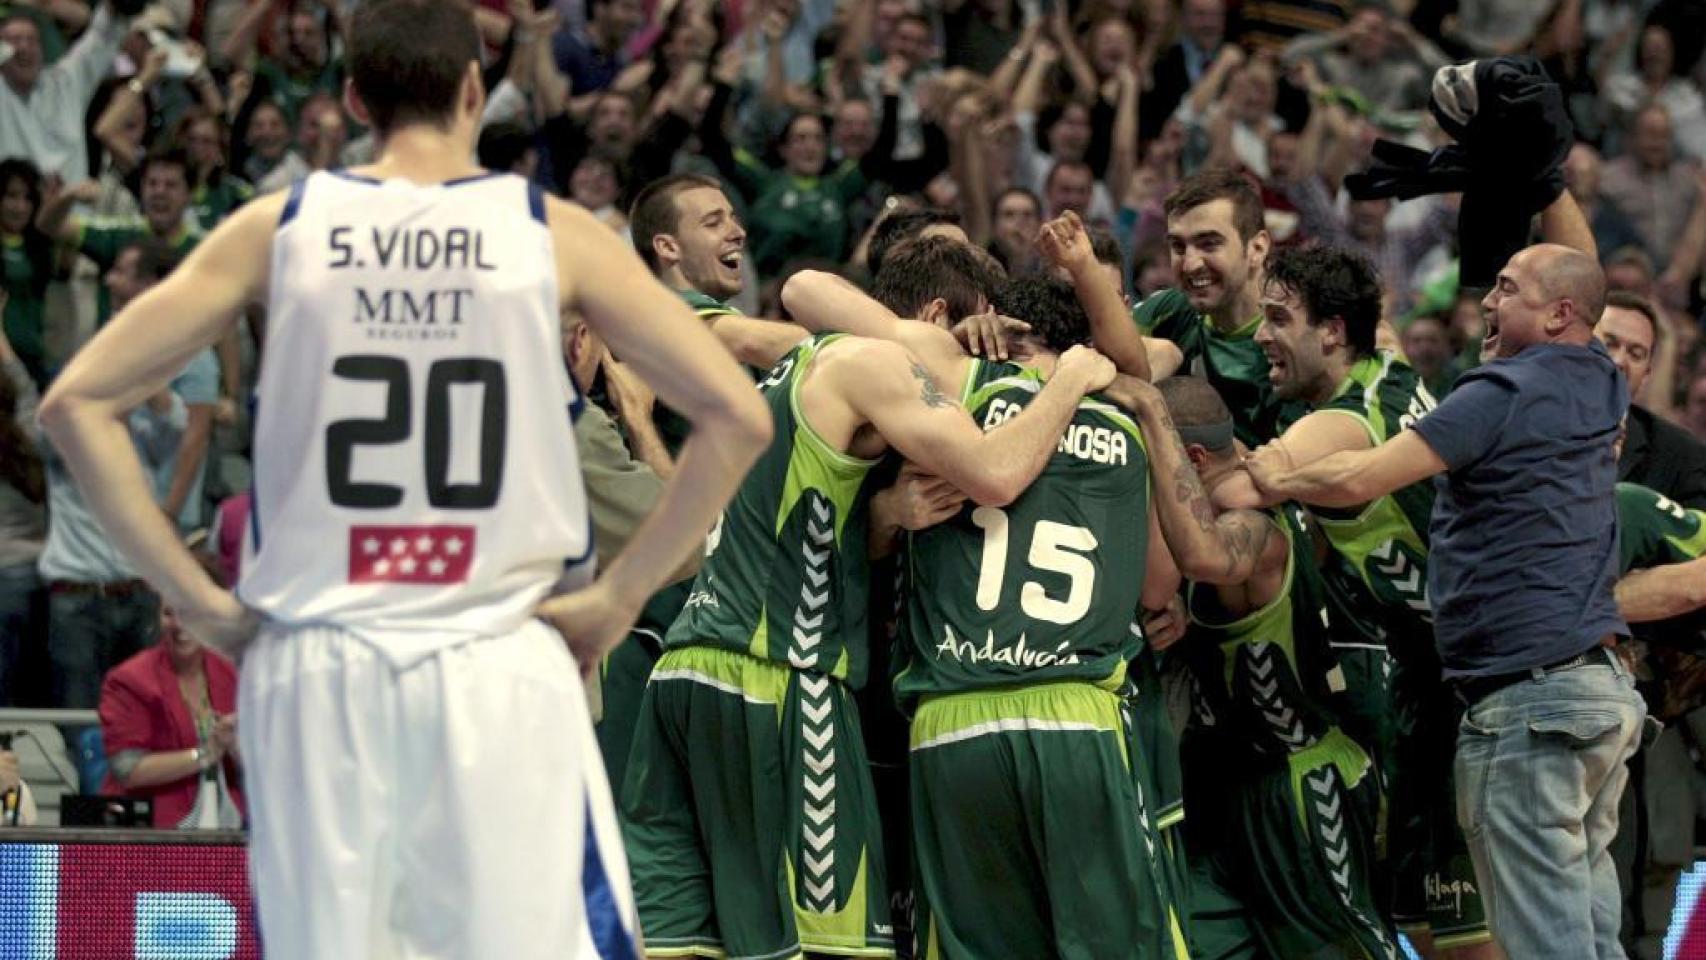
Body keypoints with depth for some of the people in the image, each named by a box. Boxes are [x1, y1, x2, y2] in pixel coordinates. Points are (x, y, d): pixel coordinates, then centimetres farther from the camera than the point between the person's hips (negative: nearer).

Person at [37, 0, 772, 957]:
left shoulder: (277, 228, 5)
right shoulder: (552, 233, 2)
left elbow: (76, 402, 3)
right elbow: (738, 418, -2)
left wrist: (196, 598, 4)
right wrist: (618, 598, 3)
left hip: (313, 667, 2)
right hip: (501, 663, -2)